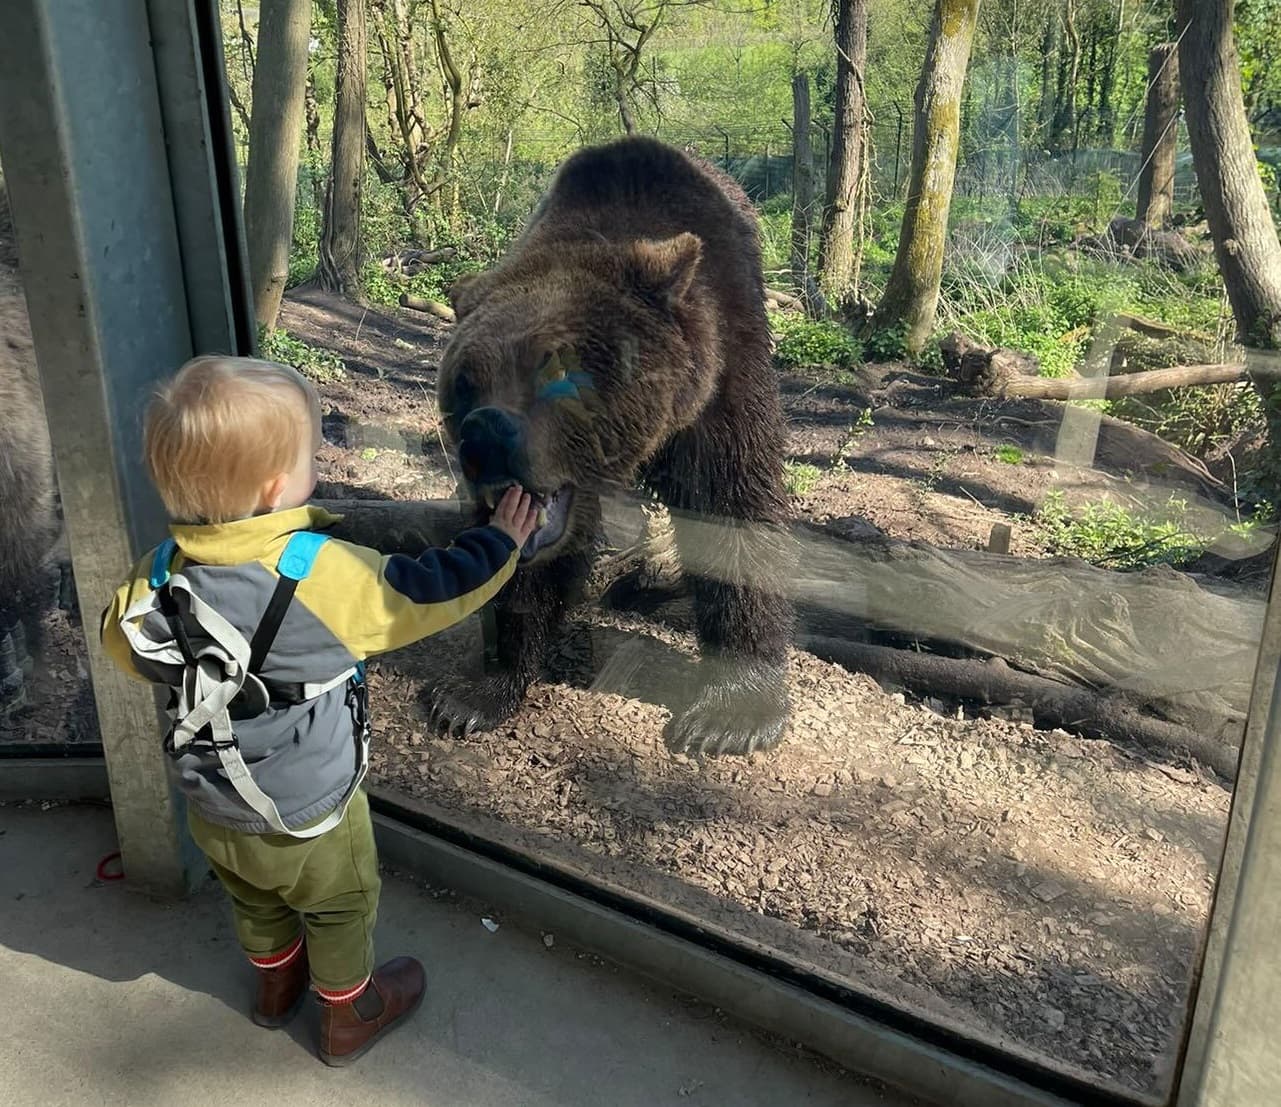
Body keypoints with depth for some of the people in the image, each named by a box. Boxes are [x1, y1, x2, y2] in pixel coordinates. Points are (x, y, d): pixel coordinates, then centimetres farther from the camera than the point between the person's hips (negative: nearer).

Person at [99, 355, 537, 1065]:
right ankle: (349, 1015, 45)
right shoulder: (324, 573, -32)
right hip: (309, 820, -5)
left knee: (256, 901, 32)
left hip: (211, 812, 5)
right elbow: (432, 591, -21)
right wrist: (501, 543, -7)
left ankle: (277, 985, 58)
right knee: (339, 911, 23)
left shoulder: (160, 571, -16)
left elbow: (122, 645, 1)